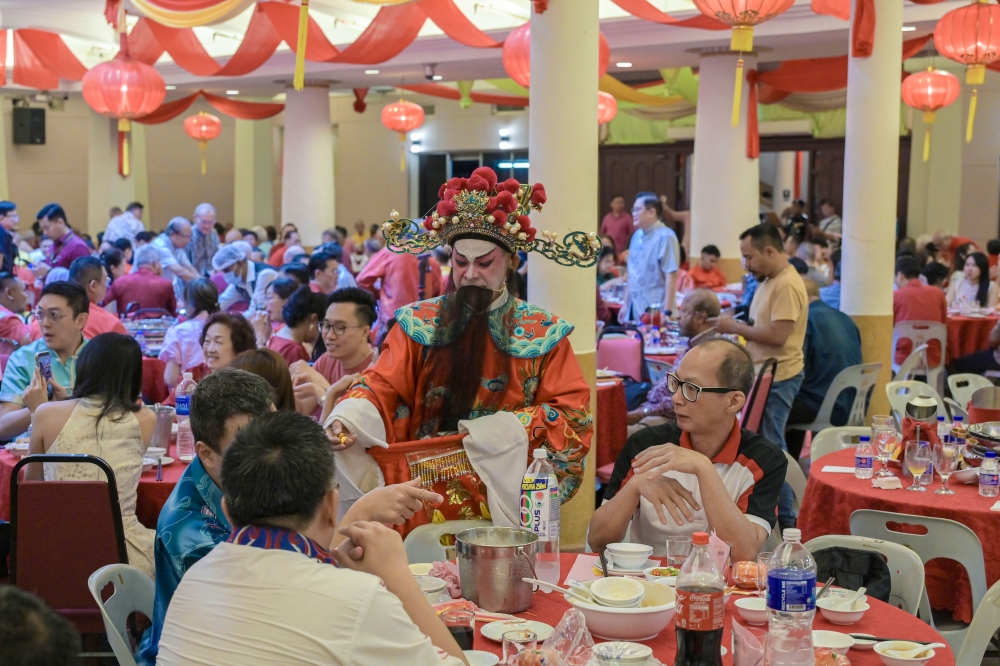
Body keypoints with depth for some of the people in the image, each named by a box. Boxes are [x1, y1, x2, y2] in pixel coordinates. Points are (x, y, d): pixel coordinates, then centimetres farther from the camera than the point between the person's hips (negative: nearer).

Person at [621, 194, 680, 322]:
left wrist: (667, 311, -20)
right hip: (634, 310, 8)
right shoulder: (637, 236, 12)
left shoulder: (665, 236, -13)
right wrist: (626, 304, 17)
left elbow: (671, 276, -18)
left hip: (655, 311, -8)